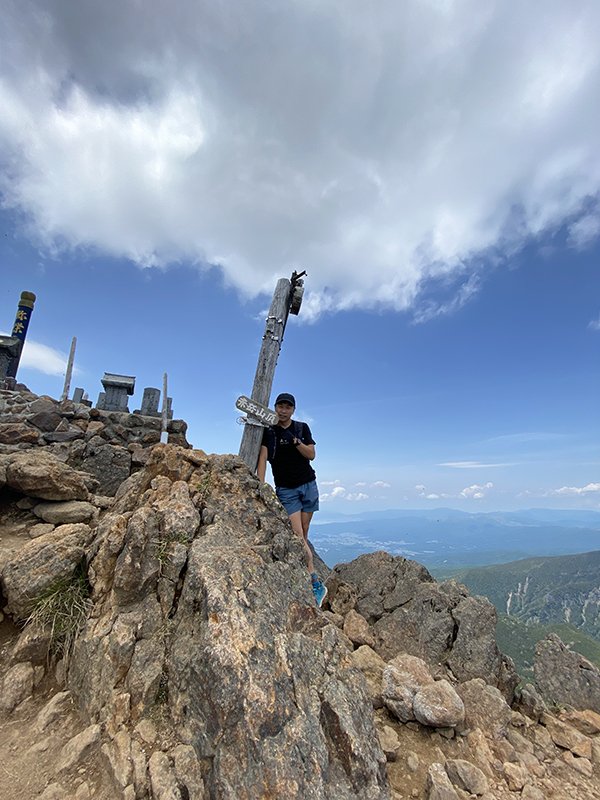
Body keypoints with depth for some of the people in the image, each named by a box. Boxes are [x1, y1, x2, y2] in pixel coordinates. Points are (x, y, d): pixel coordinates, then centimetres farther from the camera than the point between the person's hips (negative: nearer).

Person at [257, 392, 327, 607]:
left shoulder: (302, 428, 5)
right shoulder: (268, 431, -1)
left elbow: (311, 454, -2)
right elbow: (262, 457, -11)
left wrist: (295, 441, -18)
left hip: (308, 485, 2)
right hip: (286, 490, -2)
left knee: (303, 535, 4)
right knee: (298, 536, -10)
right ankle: (316, 583, -8)